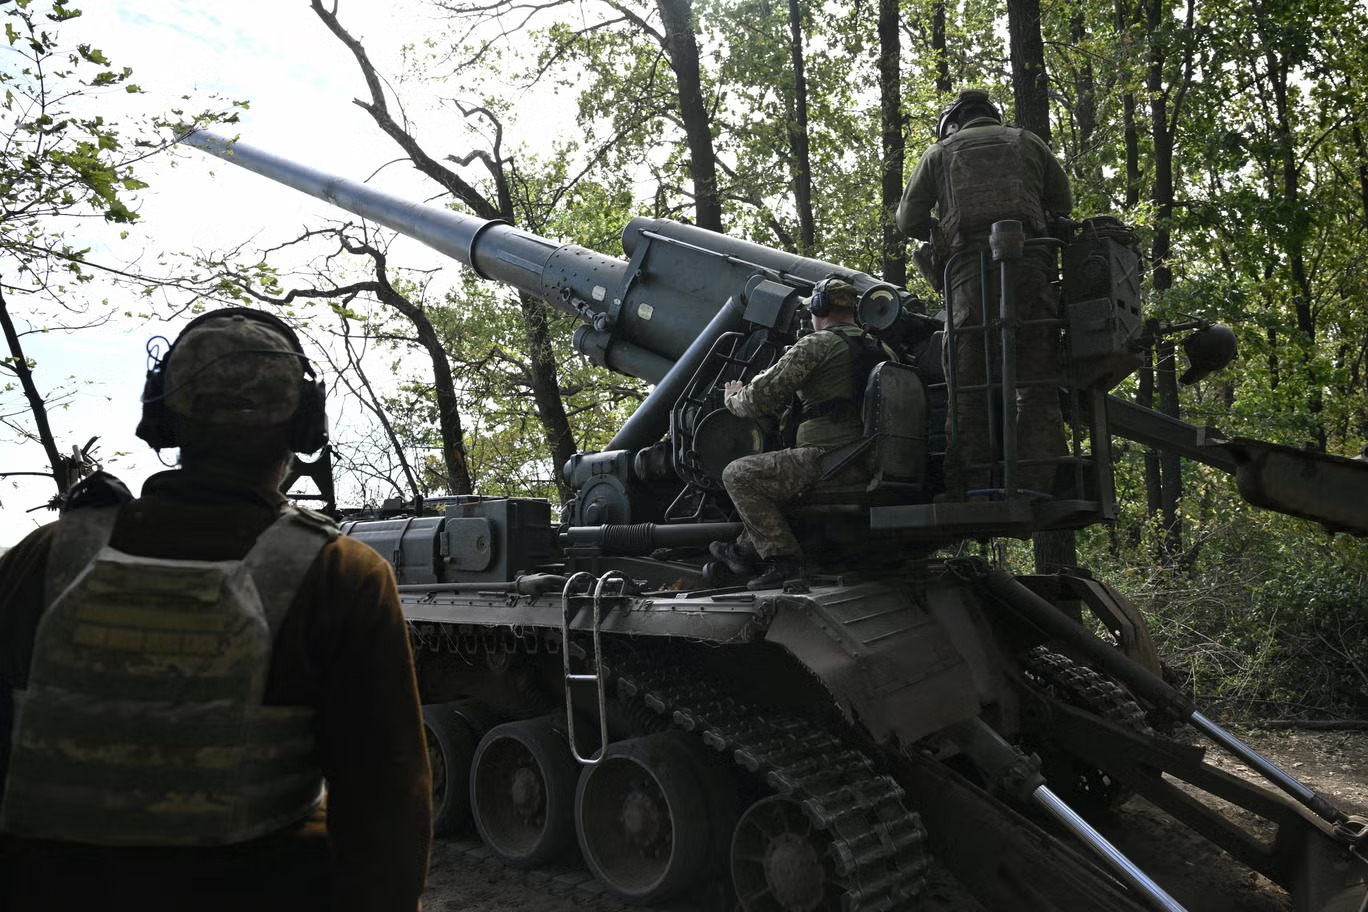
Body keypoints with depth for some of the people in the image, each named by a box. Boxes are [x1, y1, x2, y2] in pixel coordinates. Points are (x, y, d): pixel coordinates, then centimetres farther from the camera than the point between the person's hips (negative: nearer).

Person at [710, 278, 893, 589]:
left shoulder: (817, 344, -6)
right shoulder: (882, 349, 17)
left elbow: (762, 396, -6)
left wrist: (733, 398, 15)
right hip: (870, 464, 9)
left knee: (738, 474, -3)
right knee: (767, 472, 31)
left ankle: (782, 558, -9)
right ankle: (747, 550, 32)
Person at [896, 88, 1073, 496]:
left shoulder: (940, 153, 18)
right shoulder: (1026, 141, 22)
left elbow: (907, 220, 14)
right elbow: (1064, 203, 22)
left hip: (969, 272, 0)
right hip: (1029, 266, 1)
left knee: (969, 382, 0)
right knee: (1036, 379, -1)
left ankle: (974, 481, -6)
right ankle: (1034, 481, -10)